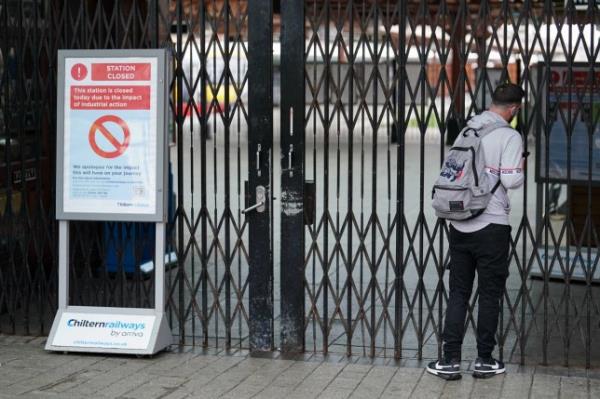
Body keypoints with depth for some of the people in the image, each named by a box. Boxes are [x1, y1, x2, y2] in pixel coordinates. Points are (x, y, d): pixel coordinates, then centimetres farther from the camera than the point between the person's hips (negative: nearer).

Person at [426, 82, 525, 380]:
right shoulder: (509, 137, -10)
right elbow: (511, 180, -17)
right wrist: (521, 171, 3)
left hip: (459, 225, 5)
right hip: (491, 226, -5)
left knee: (458, 293, 9)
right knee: (490, 294, 8)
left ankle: (450, 360, 6)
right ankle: (484, 360, 14)